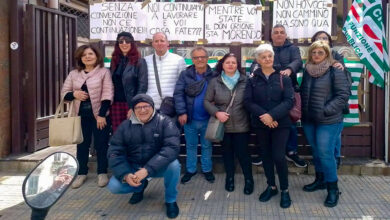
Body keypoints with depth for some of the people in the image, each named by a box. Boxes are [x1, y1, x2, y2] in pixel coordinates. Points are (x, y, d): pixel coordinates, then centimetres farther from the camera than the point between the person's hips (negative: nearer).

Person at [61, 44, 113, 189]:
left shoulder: (104, 72, -3)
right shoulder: (74, 74, 8)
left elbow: (107, 94, -9)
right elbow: (64, 92, 11)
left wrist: (102, 114, -15)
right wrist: (74, 94, -13)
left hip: (99, 114, -3)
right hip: (81, 115, 4)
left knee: (101, 144, 3)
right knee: (82, 145, 9)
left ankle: (102, 173, 15)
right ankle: (81, 173, 19)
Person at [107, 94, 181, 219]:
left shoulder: (164, 122, -14)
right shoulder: (125, 126, -4)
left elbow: (172, 147, -27)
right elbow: (115, 153, -7)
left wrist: (148, 169, -37)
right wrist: (125, 174, -26)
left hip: (158, 167, -2)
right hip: (133, 168, 3)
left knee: (173, 165, -33)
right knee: (113, 186, -19)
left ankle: (170, 200, -5)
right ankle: (140, 186, 15)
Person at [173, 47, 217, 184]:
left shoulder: (213, 76, -5)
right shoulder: (185, 74, -5)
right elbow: (178, 94, -9)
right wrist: (182, 112, -16)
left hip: (207, 119, 0)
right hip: (190, 118, 1)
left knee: (207, 146, 15)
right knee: (191, 145, 16)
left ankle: (207, 170, 31)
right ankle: (190, 170, 31)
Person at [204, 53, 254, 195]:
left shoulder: (245, 81, -3)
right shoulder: (215, 82, 0)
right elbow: (207, 101, 1)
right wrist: (216, 113, -13)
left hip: (241, 125, -2)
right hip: (223, 125, 2)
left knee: (242, 152, 3)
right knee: (227, 152, 14)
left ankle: (248, 179, 22)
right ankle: (229, 177, 33)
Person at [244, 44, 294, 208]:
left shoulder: (283, 78, -1)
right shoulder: (252, 80, 3)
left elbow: (289, 101, -9)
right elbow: (248, 102, -5)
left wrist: (272, 115, -21)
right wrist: (263, 116, -19)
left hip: (280, 124, -2)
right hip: (260, 124, 2)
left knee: (279, 156, -7)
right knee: (266, 156, 11)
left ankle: (285, 190, 11)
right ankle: (271, 186, 28)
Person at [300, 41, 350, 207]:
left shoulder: (335, 71, -9)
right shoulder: (307, 71, 8)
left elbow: (343, 95, -12)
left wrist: (326, 111, -17)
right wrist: (302, 110, 6)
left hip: (328, 121, -6)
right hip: (308, 120, 6)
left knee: (325, 153, -6)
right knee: (316, 151, 16)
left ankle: (332, 188, 8)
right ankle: (320, 180, 32)